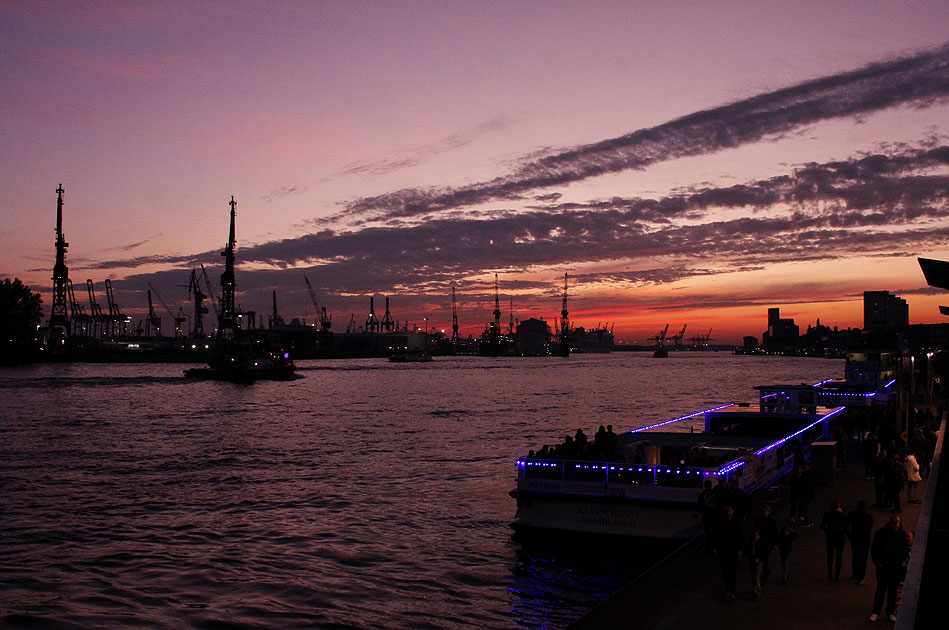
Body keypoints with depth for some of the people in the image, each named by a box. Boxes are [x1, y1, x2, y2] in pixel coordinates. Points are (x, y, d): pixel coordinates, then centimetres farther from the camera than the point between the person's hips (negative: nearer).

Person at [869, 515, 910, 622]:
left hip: (896, 566, 2)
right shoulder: (881, 532, -7)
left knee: (893, 589, 7)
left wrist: (903, 561, -4)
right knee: (881, 588, -2)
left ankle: (891, 613, 18)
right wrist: (877, 562, -6)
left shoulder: (903, 534, -2)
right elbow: (873, 548, -1)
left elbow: (906, 549, 7)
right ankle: (875, 612, 3)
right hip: (883, 565, -2)